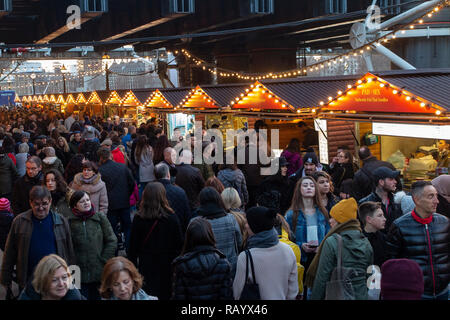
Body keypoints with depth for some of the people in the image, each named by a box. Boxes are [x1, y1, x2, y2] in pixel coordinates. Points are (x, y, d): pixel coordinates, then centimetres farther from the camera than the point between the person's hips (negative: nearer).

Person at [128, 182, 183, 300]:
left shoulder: (138, 219, -10)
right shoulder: (172, 218, -11)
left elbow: (133, 247, -3)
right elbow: (179, 245, -6)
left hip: (146, 266, 0)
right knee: (166, 294, 12)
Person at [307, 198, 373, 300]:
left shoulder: (331, 242, -13)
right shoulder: (366, 243, 5)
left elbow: (322, 277, -11)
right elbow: (369, 274, 10)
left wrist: (315, 297, -4)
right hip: (362, 295, 6)